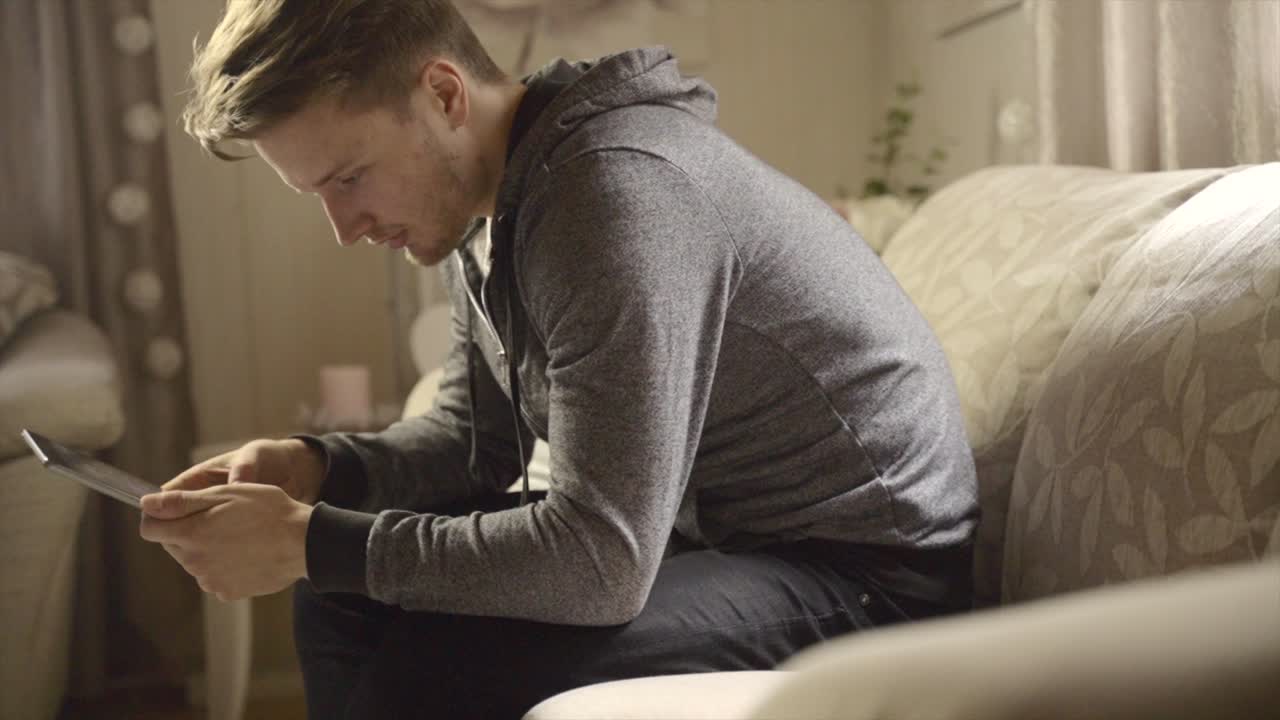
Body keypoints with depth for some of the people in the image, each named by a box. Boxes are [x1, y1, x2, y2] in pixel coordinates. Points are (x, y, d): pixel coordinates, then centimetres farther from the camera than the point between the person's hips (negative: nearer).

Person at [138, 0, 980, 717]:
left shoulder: (620, 192, -27)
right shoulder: (485, 205, 2)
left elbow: (601, 565, -31)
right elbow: (478, 435, 13)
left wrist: (312, 543, -24)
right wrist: (321, 470, -6)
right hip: (701, 528, 9)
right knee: (345, 598, 8)